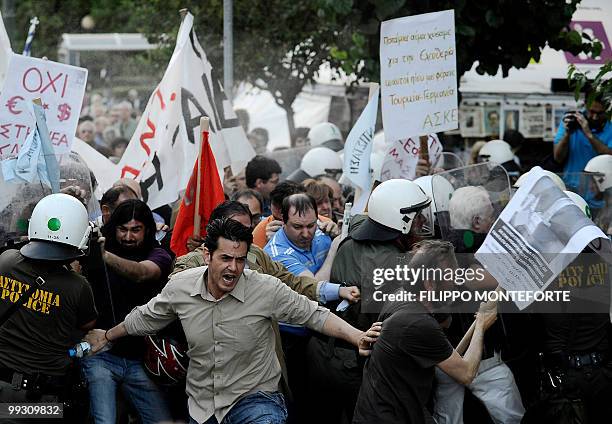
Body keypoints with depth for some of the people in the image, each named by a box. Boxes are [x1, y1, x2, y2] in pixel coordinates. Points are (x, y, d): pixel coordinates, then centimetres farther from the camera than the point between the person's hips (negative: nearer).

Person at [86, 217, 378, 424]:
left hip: (254, 399, -3)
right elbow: (145, 319, 14)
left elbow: (314, 315, -8)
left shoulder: (266, 290, -14)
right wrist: (107, 336, 27)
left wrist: (357, 337, -21)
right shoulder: (180, 287, -5)